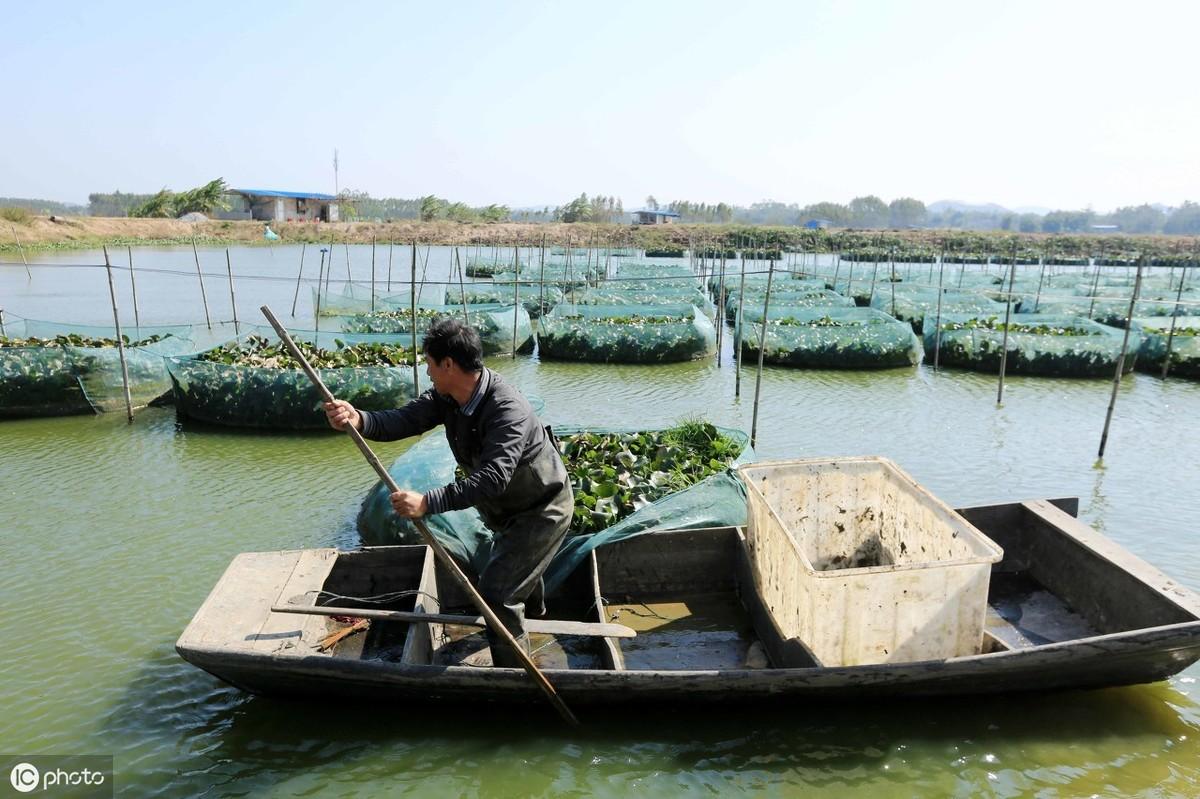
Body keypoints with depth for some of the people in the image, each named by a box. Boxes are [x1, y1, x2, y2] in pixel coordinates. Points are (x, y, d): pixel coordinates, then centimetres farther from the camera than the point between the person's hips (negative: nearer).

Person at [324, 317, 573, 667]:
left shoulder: (508, 411, -38)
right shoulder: (447, 396, -12)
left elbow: (491, 479, -46)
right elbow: (404, 420, -21)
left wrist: (427, 502, -53)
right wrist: (359, 419, -41)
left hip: (544, 509, -9)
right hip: (511, 506, 10)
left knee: (496, 589, -13)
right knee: (509, 559, 34)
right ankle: (534, 608, 66)